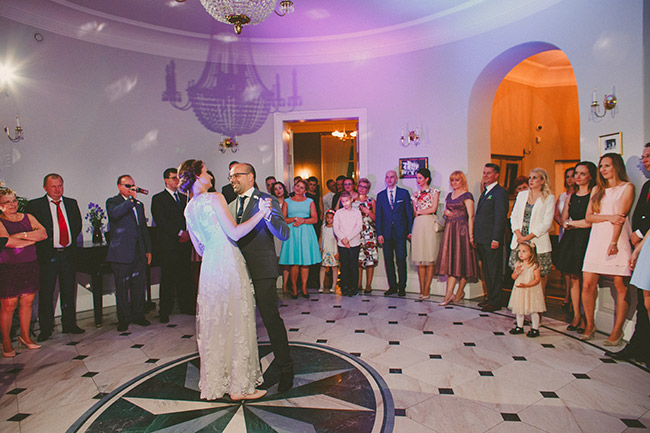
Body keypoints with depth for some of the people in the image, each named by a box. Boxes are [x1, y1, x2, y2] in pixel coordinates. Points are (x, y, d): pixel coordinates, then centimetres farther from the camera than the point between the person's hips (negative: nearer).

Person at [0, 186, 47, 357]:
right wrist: (32, 239, -6)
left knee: (27, 302, 9)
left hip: (30, 265, 4)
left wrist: (21, 235, -13)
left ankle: (25, 336, 23)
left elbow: (43, 233, -2)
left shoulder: (28, 218, 11)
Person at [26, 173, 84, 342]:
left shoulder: (71, 203, 10)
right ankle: (46, 328, 17)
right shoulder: (35, 205, -2)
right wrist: (45, 247, -6)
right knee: (46, 293, 4)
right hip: (48, 255, -3)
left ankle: (69, 324, 22)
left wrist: (71, 241, 6)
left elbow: (78, 225, 16)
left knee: (69, 291, 10)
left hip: (68, 253, 3)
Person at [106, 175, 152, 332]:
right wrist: (131, 199, -22)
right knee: (122, 287, 2)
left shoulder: (139, 204, 19)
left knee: (139, 286, 9)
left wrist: (148, 250, 16)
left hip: (139, 253, 5)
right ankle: (124, 319, 14)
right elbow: (115, 214, -25)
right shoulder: (112, 202, 1)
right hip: (122, 253, -5)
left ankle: (138, 315, 21)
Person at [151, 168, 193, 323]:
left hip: (185, 243, 4)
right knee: (167, 279, 0)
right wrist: (180, 233, -14)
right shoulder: (158, 199, 1)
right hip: (168, 245, -4)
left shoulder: (184, 197, 18)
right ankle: (165, 312, 9)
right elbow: (161, 221, -9)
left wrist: (188, 232, -3)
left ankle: (186, 306, 18)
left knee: (184, 277, 7)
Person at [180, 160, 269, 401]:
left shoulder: (189, 209, 14)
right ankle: (239, 386, 12)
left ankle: (215, 382, 27)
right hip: (228, 265, -8)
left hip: (209, 267, 8)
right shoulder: (215, 198, -10)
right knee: (236, 324, 1)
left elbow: (199, 249, 18)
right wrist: (260, 213, -12)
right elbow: (234, 233, -17)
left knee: (214, 326, 15)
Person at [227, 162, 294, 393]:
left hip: (262, 270, -6)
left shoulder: (267, 201, -6)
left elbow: (284, 234, -17)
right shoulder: (231, 206, 15)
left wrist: (268, 215, -33)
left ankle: (285, 368, 10)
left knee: (271, 318, -5)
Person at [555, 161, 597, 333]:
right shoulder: (571, 196, 15)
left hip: (586, 239, -6)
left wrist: (571, 223, 1)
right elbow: (563, 220, 13)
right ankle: (576, 315, 14)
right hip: (570, 240, 6)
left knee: (585, 281, -3)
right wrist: (581, 223, -4)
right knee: (573, 278, 6)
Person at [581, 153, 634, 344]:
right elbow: (588, 217, 9)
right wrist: (609, 217, -9)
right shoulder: (597, 189, 18)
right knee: (587, 284, -1)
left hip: (618, 239, -4)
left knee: (620, 286, -2)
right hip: (597, 240, 4)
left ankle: (617, 330, 7)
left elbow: (621, 216, -7)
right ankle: (590, 325, 12)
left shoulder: (627, 187, 4)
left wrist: (614, 242, -15)